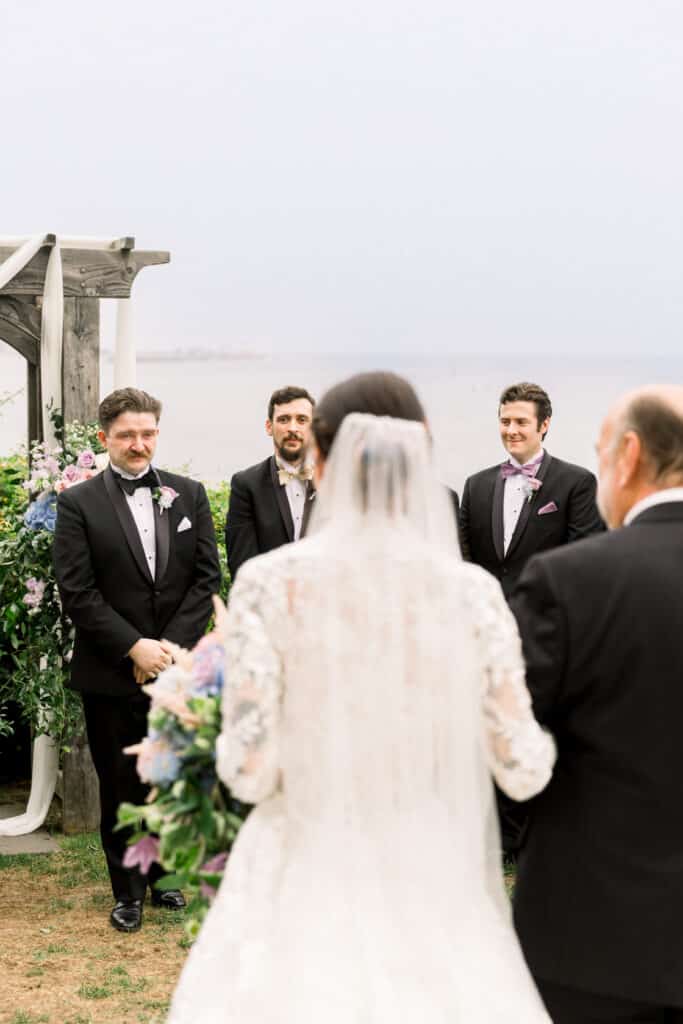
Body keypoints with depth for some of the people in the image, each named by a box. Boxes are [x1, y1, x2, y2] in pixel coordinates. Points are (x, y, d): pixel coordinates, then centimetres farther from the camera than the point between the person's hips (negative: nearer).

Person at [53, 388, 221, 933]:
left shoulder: (190, 494, 6)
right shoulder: (78, 503, -3)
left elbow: (207, 576, 2)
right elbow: (77, 591, -8)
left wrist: (171, 645, -9)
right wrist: (135, 648, -15)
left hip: (176, 664, 2)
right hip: (111, 673, -2)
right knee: (120, 786, 7)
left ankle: (165, 875, 29)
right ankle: (128, 891, 21)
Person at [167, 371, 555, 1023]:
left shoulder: (271, 583, -10)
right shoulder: (472, 592, -5)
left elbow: (250, 769, -11)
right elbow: (523, 768, -2)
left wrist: (224, 740, 11)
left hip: (307, 894, -1)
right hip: (434, 897, 2)